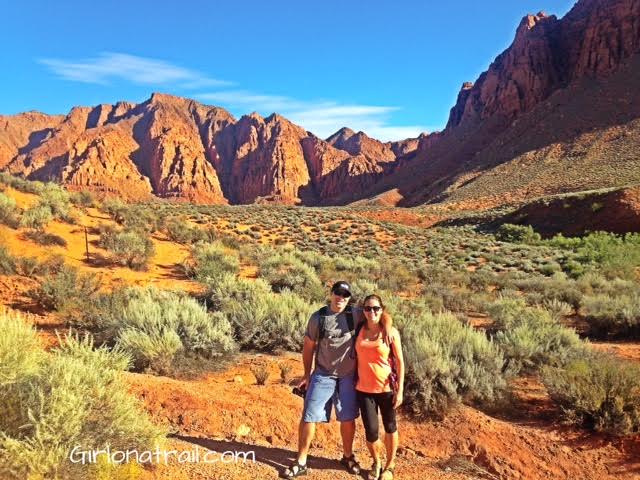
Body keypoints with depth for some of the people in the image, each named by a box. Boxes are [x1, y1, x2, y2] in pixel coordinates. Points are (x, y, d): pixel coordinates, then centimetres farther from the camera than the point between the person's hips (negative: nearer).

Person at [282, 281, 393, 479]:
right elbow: (308, 347, 2)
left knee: (348, 419, 13)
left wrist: (387, 328, -24)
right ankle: (301, 462, 15)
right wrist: (307, 375, 6)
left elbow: (383, 315, -3)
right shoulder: (318, 317, -7)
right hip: (323, 376, -1)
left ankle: (347, 456, 36)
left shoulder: (355, 315, -7)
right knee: (309, 417, 0)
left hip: (348, 377, 1)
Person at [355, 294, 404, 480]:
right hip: (364, 389, 2)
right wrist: (352, 382, 6)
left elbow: (400, 362, -6)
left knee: (390, 427, 15)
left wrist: (400, 390, -9)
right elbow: (357, 358, 7)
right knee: (371, 431, 1)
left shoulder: (391, 333, -10)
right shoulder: (359, 331, -1)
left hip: (386, 388, -2)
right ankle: (376, 463, 30)